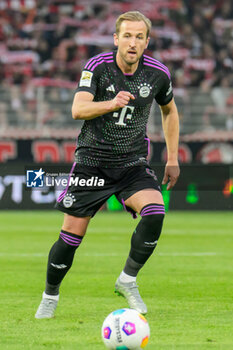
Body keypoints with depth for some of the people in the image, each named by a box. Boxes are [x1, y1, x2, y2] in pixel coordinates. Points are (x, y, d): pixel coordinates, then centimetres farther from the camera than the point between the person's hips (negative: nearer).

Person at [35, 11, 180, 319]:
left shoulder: (158, 73, -4)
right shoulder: (97, 67, -12)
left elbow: (169, 111, 16)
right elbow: (78, 109, -25)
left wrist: (173, 159, 14)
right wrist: (111, 103, -43)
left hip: (133, 164, 2)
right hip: (92, 161, -2)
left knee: (155, 212, -25)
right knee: (71, 236, -3)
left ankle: (128, 280, -5)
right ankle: (50, 296, 22)